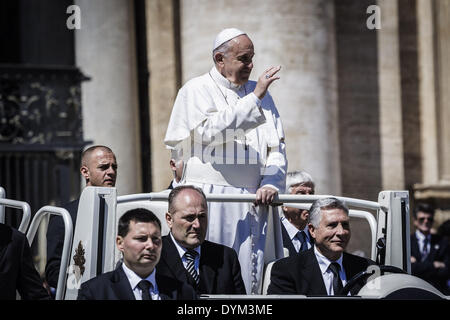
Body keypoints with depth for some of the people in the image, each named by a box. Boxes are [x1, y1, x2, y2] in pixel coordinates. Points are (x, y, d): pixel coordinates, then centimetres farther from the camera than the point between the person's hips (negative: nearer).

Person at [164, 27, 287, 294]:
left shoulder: (259, 93, 17)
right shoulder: (197, 91, 2)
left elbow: (277, 148, 14)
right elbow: (212, 131, -17)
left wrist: (271, 183, -4)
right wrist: (254, 99, -16)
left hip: (252, 202, 4)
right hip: (209, 200, -4)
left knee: (249, 279, 0)